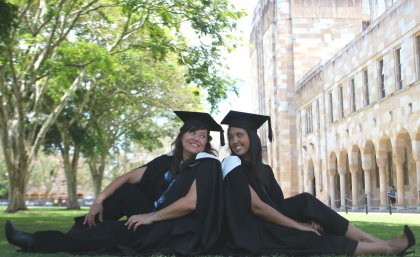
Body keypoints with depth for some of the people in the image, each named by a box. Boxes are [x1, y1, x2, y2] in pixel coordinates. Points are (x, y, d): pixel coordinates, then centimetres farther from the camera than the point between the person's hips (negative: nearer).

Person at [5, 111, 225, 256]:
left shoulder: (208, 164, -11)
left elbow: (190, 203, -21)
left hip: (186, 234, -7)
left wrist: (150, 217, -13)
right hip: (162, 224, 7)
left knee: (111, 231, -12)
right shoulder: (168, 162, 8)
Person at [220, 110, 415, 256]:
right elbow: (256, 206, -18)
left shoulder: (263, 169, 13)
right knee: (310, 239, -18)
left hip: (267, 224, 6)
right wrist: (297, 224, -15)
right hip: (249, 234, -6)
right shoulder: (232, 164, -10)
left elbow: (279, 204, 6)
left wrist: (305, 218, -14)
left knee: (305, 202, -13)